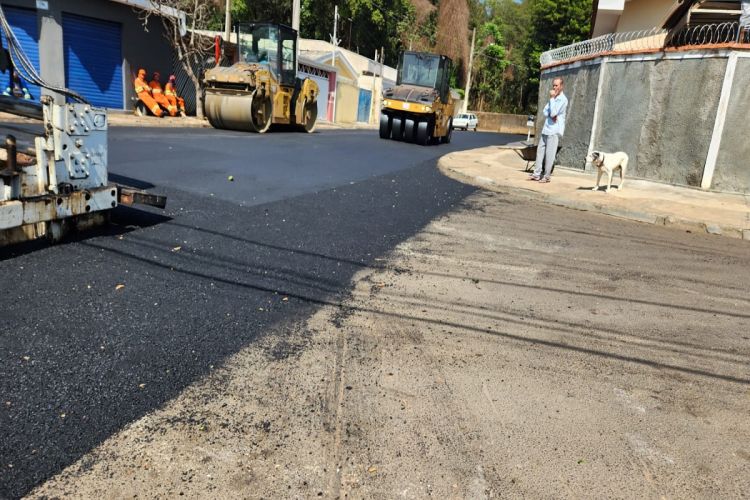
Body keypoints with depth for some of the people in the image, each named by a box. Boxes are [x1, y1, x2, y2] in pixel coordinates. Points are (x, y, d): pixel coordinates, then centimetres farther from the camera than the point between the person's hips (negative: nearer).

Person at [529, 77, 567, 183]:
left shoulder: (563, 99, -10)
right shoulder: (553, 98, 16)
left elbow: (553, 113, -18)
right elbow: (545, 112, 11)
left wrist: (552, 98, -13)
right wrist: (551, 115, -11)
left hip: (555, 131, -8)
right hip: (546, 129, 8)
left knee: (549, 154, -7)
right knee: (540, 151, 7)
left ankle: (546, 176, -1)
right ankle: (537, 174, 12)